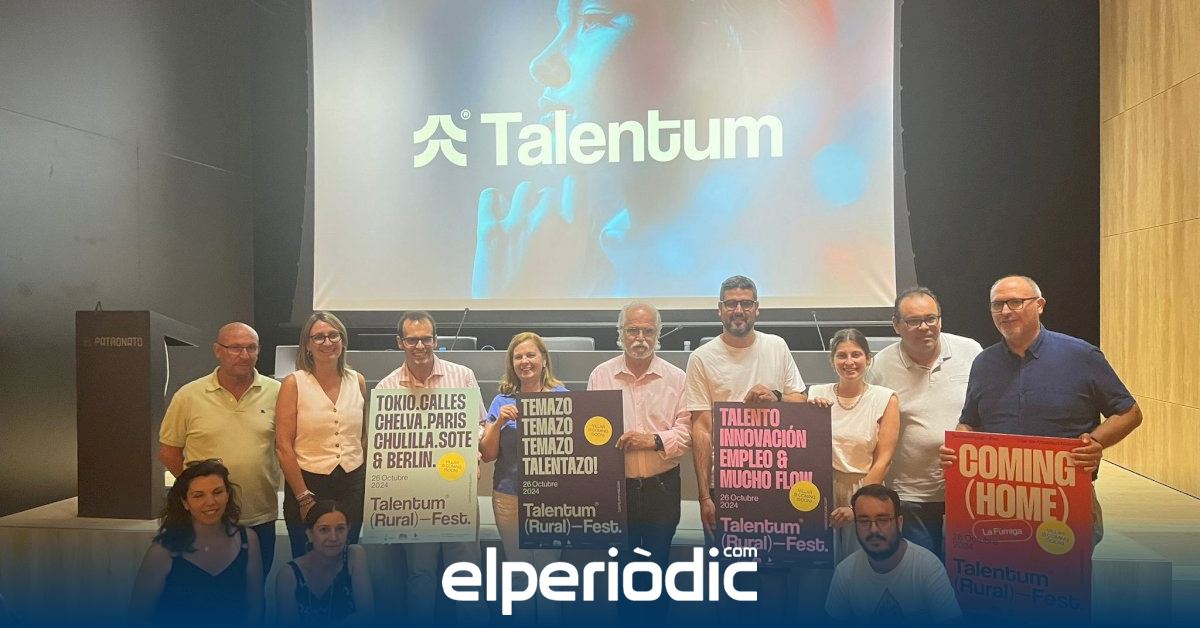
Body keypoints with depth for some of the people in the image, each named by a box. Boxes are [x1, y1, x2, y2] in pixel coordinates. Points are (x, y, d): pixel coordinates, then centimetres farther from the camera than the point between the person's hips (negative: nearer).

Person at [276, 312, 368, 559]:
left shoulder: (358, 381, 5)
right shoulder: (294, 384, -5)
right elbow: (283, 447, -8)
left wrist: (367, 483, 8)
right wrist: (304, 498, -10)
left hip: (352, 484, 3)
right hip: (308, 483, -3)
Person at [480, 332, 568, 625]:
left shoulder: (562, 396, -1)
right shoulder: (502, 402, 5)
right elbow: (487, 455, 4)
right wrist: (499, 423, -11)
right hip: (509, 497, 2)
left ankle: (550, 621, 20)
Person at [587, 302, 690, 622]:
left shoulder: (676, 377, 2)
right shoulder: (601, 375, 2)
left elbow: (685, 430, -2)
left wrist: (655, 440, -17)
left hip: (662, 486, 0)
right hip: (616, 486, 0)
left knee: (659, 563, 10)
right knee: (620, 564, 11)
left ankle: (656, 620, 26)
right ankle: (627, 620, 28)